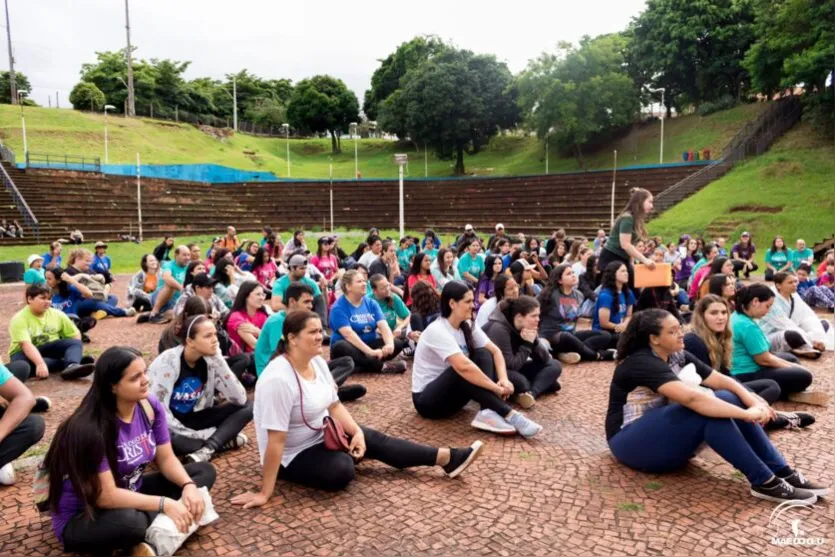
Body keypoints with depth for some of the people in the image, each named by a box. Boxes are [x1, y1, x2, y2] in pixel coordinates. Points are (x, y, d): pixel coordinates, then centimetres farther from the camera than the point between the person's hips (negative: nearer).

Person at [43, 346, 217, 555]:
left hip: (131, 495, 8)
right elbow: (106, 497, -27)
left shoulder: (150, 405, -9)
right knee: (128, 521, -41)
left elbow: (166, 459, -2)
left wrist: (188, 486, -21)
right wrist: (164, 504, -30)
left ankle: (149, 535, -16)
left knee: (205, 471, -3)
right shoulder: (90, 428, -28)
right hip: (81, 518, -8)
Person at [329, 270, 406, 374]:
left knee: (397, 343, -15)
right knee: (340, 347, -37)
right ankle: (382, 366, -32)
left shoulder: (371, 303, 5)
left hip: (369, 345, 5)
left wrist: (389, 344, -29)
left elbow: (383, 326, -8)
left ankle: (358, 367, -27)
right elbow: (348, 334, -25)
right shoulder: (338, 308, -12)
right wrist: (371, 352, -34)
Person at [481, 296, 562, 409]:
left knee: (554, 365, -6)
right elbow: (511, 365, -28)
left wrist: (533, 341, -20)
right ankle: (543, 383, -10)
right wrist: (527, 344, -24)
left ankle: (530, 393, -26)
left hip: (516, 370, 9)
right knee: (519, 381, -41)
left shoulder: (526, 327, -2)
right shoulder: (498, 329, -26)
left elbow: (545, 359, -4)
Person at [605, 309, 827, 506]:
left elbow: (721, 380, -2)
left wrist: (752, 400, -20)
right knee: (707, 410, -30)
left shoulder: (677, 356, 5)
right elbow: (690, 398, -36)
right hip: (632, 442, -8)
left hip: (667, 434, 8)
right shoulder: (642, 364, -24)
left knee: (726, 398, -12)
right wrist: (745, 414, -33)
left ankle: (783, 473, -12)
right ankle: (764, 482, -22)